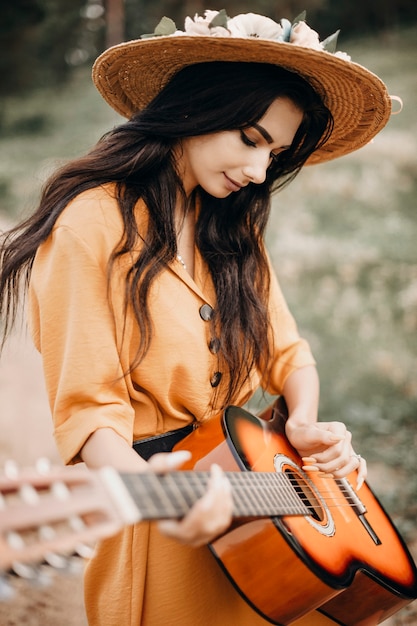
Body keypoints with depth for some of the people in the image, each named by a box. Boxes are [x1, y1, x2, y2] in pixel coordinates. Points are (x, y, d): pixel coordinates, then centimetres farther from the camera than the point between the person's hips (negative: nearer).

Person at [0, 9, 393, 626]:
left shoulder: (234, 224, 8)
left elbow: (289, 356, 11)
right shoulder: (92, 226, -15)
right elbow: (89, 411, -17)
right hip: (166, 537, -6)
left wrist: (305, 423, -9)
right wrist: (150, 491, -36)